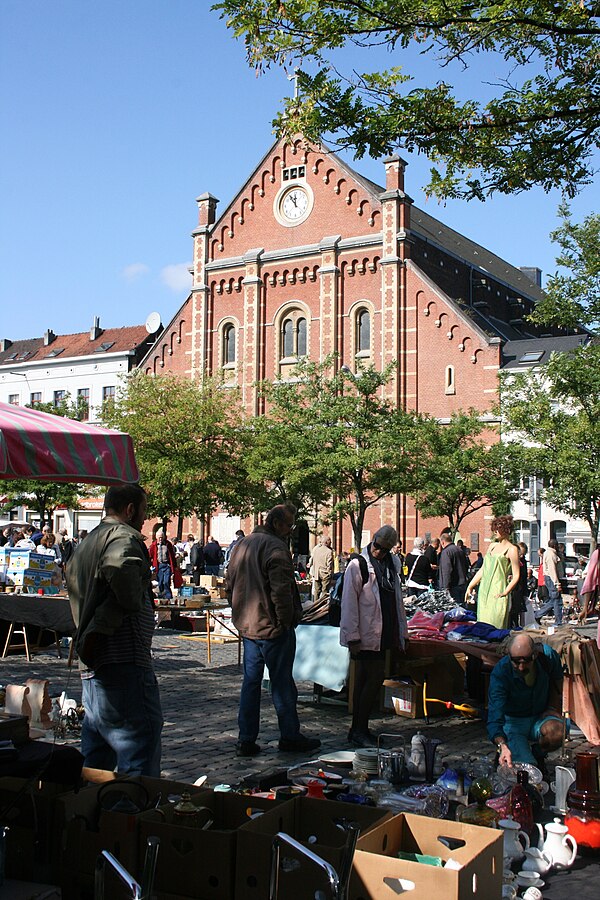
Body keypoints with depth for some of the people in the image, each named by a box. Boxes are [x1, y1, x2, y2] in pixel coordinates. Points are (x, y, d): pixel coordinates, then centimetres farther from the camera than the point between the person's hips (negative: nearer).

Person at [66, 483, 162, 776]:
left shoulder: (85, 544, 22)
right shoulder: (124, 536, -8)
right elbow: (119, 567, -31)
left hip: (91, 667, 10)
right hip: (124, 663, -10)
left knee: (94, 762, 17)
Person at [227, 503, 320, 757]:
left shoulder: (241, 545, 11)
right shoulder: (276, 548, -17)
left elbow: (230, 584, 18)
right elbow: (281, 591, -23)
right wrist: (286, 621, -12)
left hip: (247, 626, 8)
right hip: (272, 627, -8)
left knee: (250, 682, 12)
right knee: (282, 684, 4)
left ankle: (246, 740, 14)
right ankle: (289, 736, 15)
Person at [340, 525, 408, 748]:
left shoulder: (393, 563, 13)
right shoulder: (358, 565, -9)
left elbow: (397, 599, 18)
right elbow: (349, 602, -11)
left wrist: (401, 633, 16)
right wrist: (353, 637, -15)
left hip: (383, 633, 7)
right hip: (366, 635, -7)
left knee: (364, 680, 11)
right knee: (375, 678, -8)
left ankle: (358, 730, 17)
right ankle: (360, 730, 1)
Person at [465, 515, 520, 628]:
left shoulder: (511, 549, -3)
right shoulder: (492, 546, 18)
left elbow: (516, 576, -7)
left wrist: (505, 592, -18)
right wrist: (470, 586, 17)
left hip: (497, 594, -7)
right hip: (484, 590, 7)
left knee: (494, 626, -12)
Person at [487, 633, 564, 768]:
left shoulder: (548, 655, -18)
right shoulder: (500, 672, -27)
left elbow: (557, 681, 8)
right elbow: (495, 713, -34)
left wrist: (554, 708, 0)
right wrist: (502, 746, -50)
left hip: (540, 717, 3)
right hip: (512, 722, -3)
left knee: (557, 733, -32)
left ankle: (538, 755, 3)